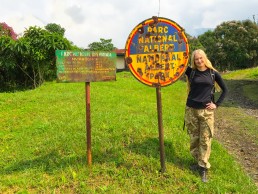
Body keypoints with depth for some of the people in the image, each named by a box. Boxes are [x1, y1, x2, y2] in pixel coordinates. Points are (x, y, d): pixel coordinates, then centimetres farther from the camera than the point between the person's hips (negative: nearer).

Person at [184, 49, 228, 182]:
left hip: (206, 111, -1)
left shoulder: (213, 73, 2)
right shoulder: (191, 71, 1)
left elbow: (225, 90, 9)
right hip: (191, 110, 1)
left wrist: (217, 104, 1)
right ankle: (198, 162, 30)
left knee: (205, 139, 2)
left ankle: (203, 167, 15)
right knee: (194, 138, 11)